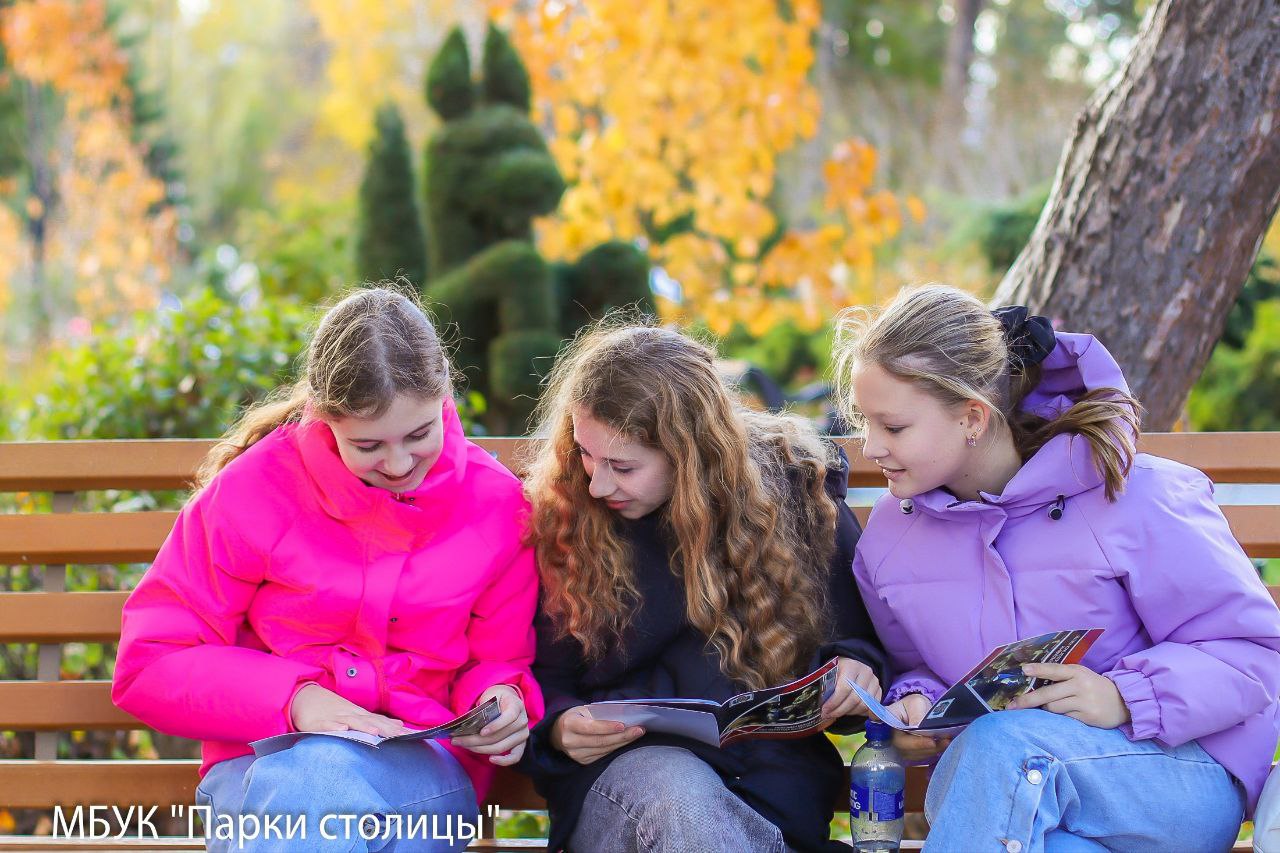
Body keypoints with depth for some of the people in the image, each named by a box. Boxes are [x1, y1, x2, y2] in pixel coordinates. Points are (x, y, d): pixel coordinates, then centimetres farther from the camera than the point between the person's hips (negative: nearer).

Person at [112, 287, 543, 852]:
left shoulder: (496, 503, 2)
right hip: (266, 759, 0)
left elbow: (499, 661, 15)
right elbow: (147, 666, -3)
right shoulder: (251, 491, -4)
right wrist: (293, 697, -17)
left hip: (426, 767, 0)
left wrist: (500, 695, -11)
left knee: (321, 779, -37)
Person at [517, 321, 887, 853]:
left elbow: (861, 634, 14)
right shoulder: (560, 513, 2)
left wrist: (855, 666, -9)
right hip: (620, 765, 1)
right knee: (673, 789, -37)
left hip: (770, 766, 0)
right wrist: (560, 727, -13)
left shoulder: (795, 489, 2)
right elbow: (544, 677, 9)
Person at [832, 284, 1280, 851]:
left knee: (1001, 740, -35)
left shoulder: (1129, 495, -11)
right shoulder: (889, 533, 6)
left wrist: (1126, 697, -25)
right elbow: (913, 669, 19)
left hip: (1188, 776, -3)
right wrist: (916, 699, -6)